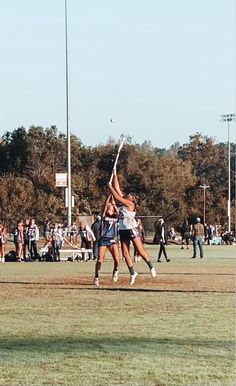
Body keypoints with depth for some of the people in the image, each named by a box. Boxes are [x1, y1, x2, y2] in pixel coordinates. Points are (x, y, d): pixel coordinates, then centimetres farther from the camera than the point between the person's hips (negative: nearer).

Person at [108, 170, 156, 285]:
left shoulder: (130, 204, -6)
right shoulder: (123, 202, 13)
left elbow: (117, 197, -14)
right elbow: (117, 188, 12)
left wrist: (110, 187, -6)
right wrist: (114, 175, 10)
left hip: (132, 229, -7)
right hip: (123, 231, 7)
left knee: (140, 250, -4)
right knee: (125, 254, 3)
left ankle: (151, 267, 10)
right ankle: (132, 273, 10)